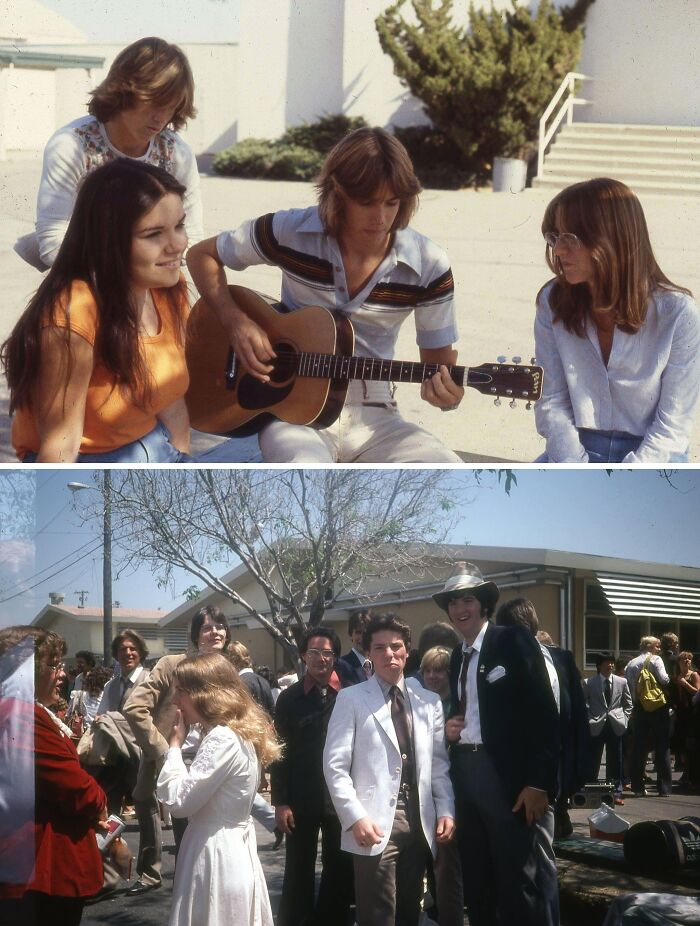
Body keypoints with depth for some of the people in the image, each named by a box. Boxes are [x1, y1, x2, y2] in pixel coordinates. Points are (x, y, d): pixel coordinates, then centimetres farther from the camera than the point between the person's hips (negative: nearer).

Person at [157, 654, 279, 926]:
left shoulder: (222, 739, -19)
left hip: (216, 856, -10)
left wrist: (175, 746, -10)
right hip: (231, 851, 10)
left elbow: (178, 801, -18)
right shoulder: (236, 733, 13)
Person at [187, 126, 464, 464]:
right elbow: (201, 255, 7)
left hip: (372, 419, 2)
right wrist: (235, 321, -9)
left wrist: (446, 392, -21)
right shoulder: (291, 232, -7)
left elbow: (439, 362, 4)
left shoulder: (428, 267, -6)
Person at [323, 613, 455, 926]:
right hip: (375, 824, -4)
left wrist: (445, 810, -1)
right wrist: (355, 817, -14)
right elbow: (335, 765, -5)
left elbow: (439, 763, 12)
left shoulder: (429, 701, 12)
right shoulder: (351, 699, 0)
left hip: (419, 824, 4)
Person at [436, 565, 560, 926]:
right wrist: (450, 730, 2)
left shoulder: (514, 642, -6)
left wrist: (539, 783, -19)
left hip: (511, 775, -7)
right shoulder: (458, 656, 16)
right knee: (477, 881, 12)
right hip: (466, 773, 7)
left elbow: (544, 715, -13)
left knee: (525, 881, -7)